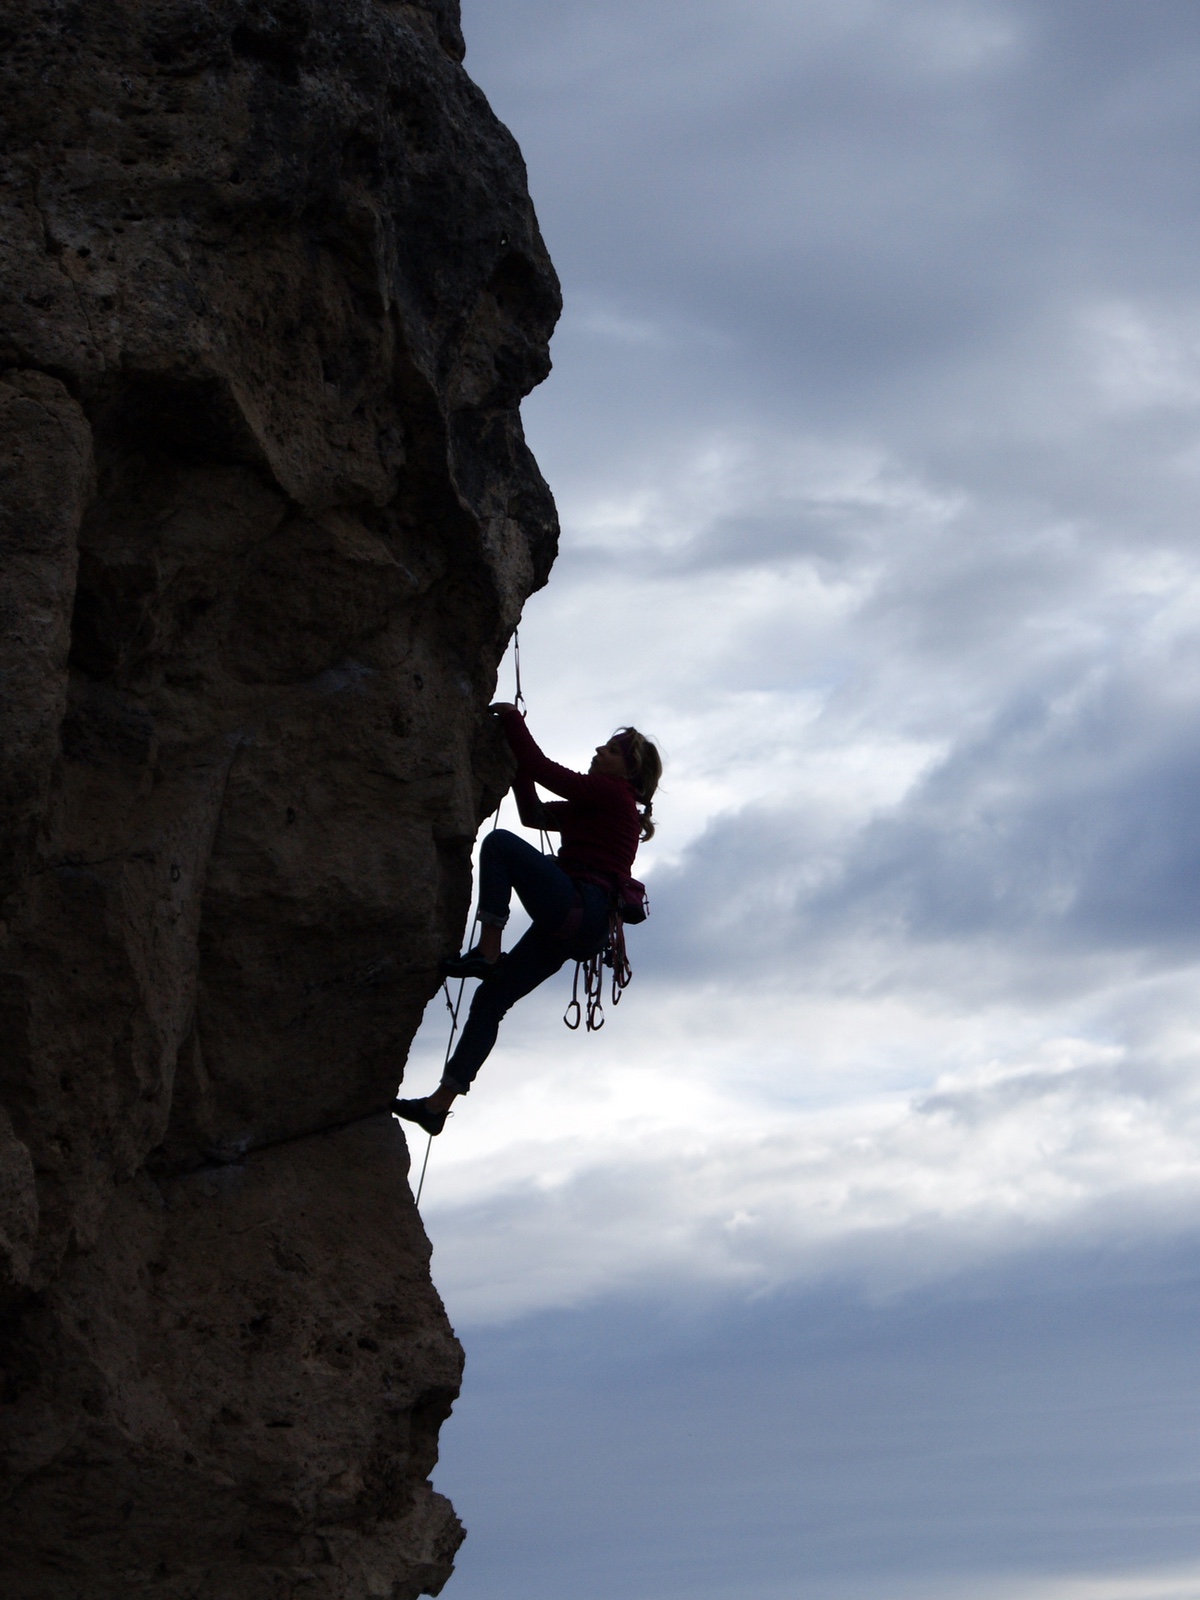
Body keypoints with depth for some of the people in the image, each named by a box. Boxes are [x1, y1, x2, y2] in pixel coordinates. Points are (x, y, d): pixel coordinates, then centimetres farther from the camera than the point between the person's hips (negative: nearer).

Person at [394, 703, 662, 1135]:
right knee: (490, 1000, 4)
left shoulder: (612, 793, 2)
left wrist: (512, 722, 6)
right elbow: (534, 814, 27)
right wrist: (517, 757, 22)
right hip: (571, 926, 9)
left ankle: (487, 953, -24)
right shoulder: (596, 805, 28)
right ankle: (440, 1103, 2)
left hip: (578, 909, -9)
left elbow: (543, 770, -3)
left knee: (501, 843, -21)